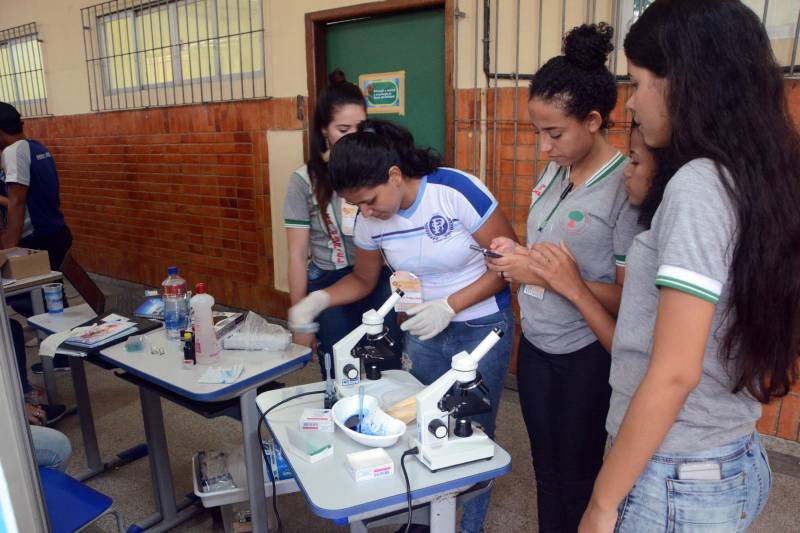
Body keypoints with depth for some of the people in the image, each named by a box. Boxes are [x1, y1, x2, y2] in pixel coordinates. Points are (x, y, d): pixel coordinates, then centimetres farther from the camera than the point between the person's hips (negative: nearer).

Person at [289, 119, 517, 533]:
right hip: (423, 330, 4)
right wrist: (320, 299, -11)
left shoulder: (458, 191, -25)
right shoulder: (370, 219, -9)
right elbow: (363, 280, 7)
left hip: (483, 328, -4)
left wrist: (448, 306, -25)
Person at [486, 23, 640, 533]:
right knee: (546, 472, 22)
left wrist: (553, 278, -23)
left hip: (587, 359, -6)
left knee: (579, 483, 14)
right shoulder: (555, 170, 3)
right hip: (536, 344, 7)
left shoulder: (627, 186, -19)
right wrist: (519, 255, -4)